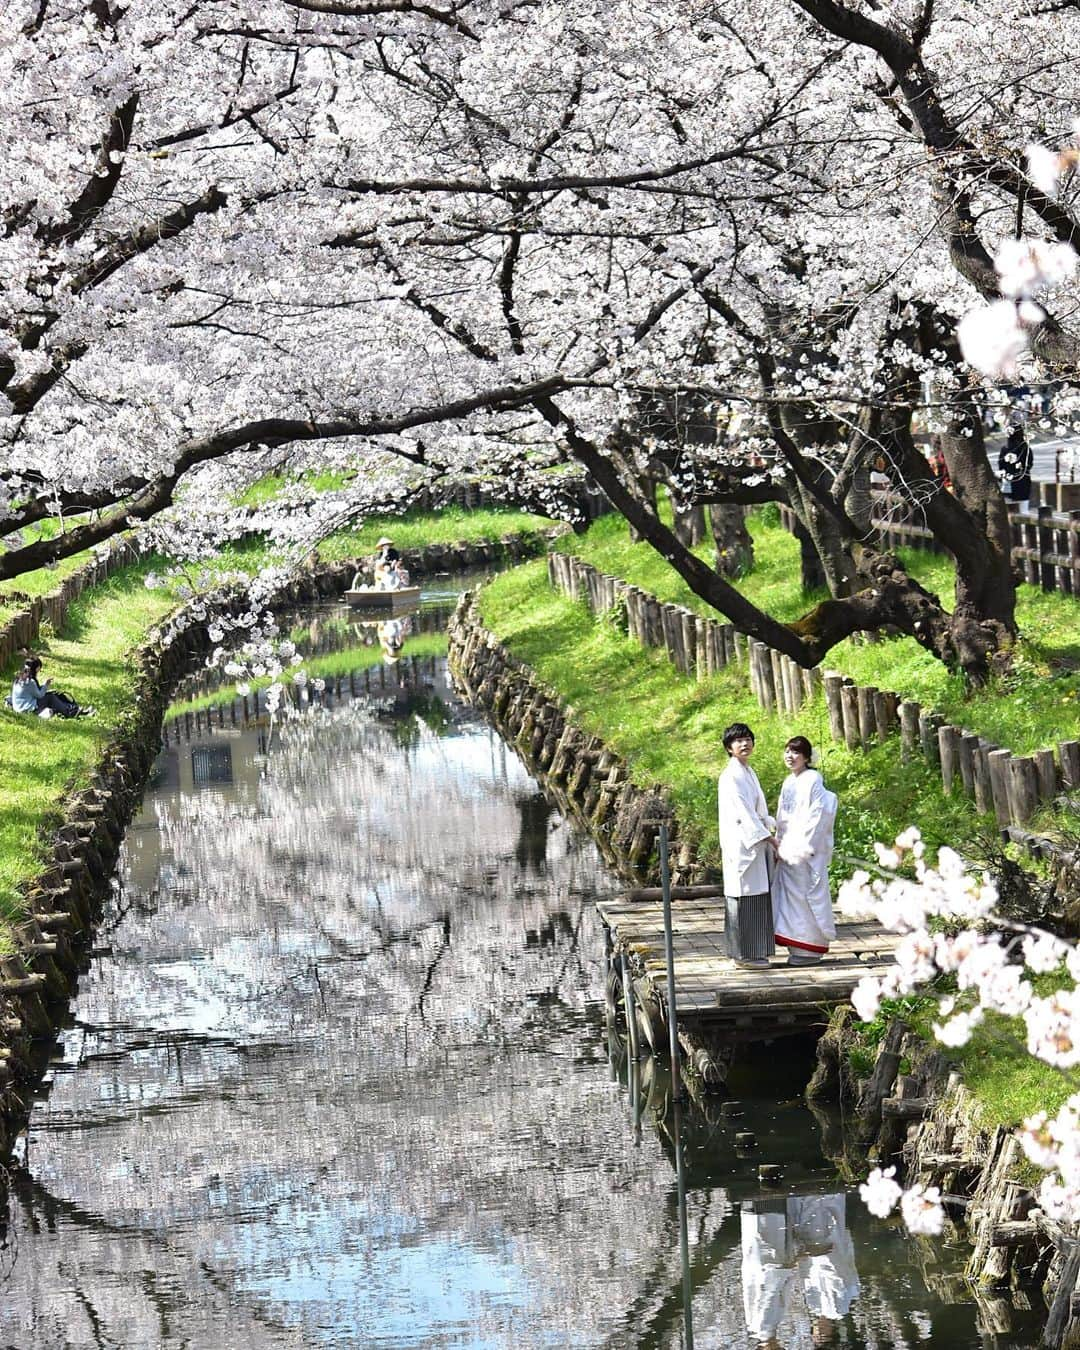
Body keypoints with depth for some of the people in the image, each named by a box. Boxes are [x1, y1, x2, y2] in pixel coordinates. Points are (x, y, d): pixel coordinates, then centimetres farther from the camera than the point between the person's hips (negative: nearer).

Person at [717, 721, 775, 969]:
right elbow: (742, 811, -19)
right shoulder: (731, 776, -12)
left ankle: (750, 953, 15)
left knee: (757, 899, 10)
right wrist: (766, 837, -20)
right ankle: (744, 954, -3)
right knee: (745, 898, -6)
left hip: (756, 843, 9)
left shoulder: (749, 773, 17)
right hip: (741, 844, -9)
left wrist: (773, 826, 11)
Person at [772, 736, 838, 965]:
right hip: (789, 849, 8)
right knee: (790, 894, 8)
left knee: (806, 894, -5)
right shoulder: (789, 783, 15)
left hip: (806, 848, -8)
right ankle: (797, 948, 12)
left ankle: (810, 949, 0)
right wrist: (780, 845, 12)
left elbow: (817, 815, -14)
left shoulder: (813, 780, -9)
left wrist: (805, 847, -17)